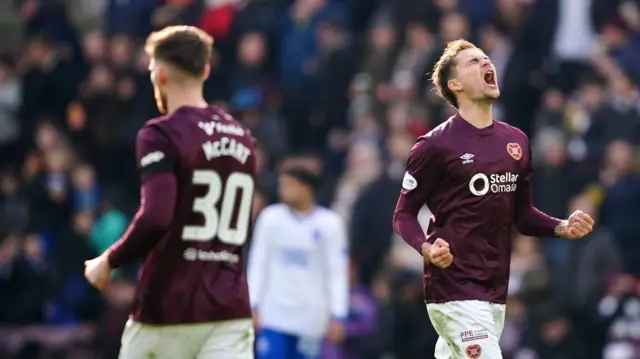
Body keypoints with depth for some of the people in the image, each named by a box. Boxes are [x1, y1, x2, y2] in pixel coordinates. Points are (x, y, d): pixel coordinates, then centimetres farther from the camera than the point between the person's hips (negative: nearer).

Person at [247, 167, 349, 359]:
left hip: (310, 320, 0)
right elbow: (258, 266, 5)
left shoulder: (329, 223, -3)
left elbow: (337, 273, 0)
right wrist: (253, 306, 0)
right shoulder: (270, 217, 0)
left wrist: (337, 316, -4)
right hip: (273, 315, 0)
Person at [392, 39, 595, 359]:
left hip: (495, 291, 7)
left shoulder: (516, 141, 12)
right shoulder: (436, 145, -7)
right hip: (454, 288, -7)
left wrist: (562, 228, 1)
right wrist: (427, 248, -23)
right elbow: (404, 215, -3)